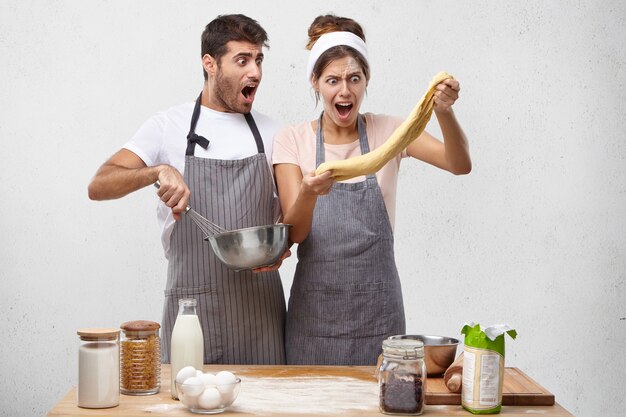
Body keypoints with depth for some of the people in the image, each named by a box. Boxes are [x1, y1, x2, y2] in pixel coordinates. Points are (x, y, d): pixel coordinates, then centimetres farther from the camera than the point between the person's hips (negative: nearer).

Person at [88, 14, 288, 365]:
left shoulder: (272, 133, 9)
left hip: (261, 303, 2)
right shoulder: (170, 126, 1)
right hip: (192, 302, -2)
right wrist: (158, 171, -24)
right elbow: (99, 186, -6)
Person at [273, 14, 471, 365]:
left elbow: (460, 164, -13)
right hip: (316, 307, 0)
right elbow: (294, 232, -9)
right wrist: (308, 193, -30)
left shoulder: (387, 131, 1)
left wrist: (444, 112, -31)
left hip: (377, 309, 0)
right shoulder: (292, 141, 0)